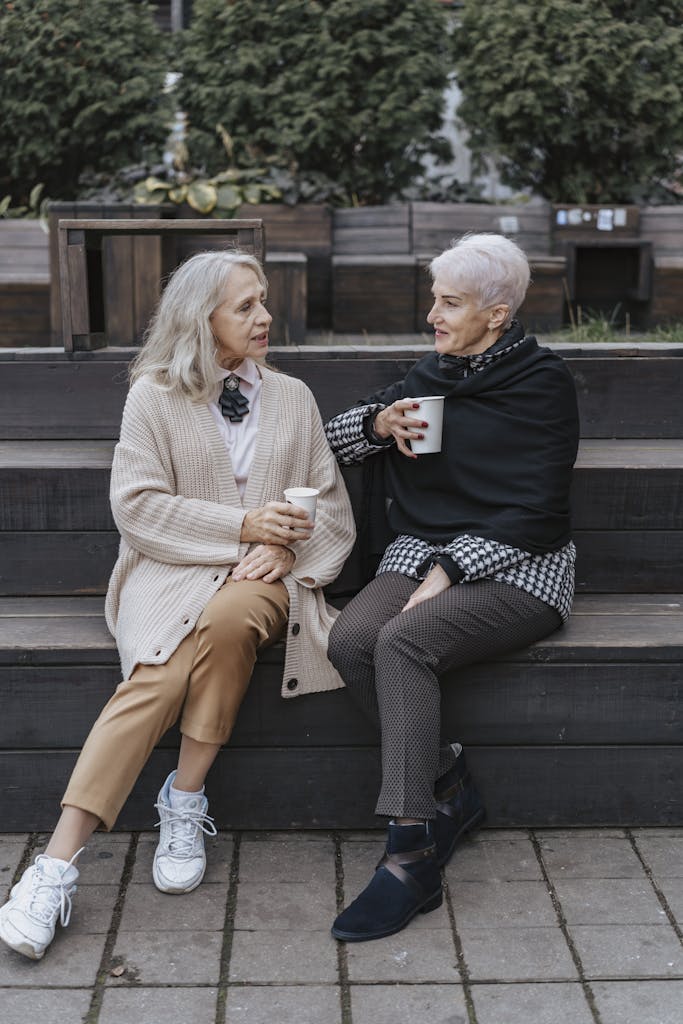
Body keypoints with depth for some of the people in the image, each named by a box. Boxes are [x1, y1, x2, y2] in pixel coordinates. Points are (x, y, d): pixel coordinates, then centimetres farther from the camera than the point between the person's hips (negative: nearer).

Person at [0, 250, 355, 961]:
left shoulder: (293, 399, 16)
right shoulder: (155, 394, 6)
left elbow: (331, 506, 13)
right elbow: (137, 505, -3)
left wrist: (285, 551, -9)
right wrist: (241, 525, -12)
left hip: (263, 578, 2)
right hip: (171, 570, -2)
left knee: (229, 616, -36)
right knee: (161, 674, -32)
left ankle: (185, 805, -21)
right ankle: (59, 862, -33)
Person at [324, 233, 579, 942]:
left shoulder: (541, 382, -1)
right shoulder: (429, 376, 17)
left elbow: (537, 513, -10)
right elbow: (331, 442, 21)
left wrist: (451, 571, -18)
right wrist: (378, 423, -1)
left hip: (514, 568, -5)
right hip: (419, 556, 6)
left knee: (402, 642, -33)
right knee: (350, 640, -25)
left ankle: (410, 857, -31)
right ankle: (450, 791, -11)